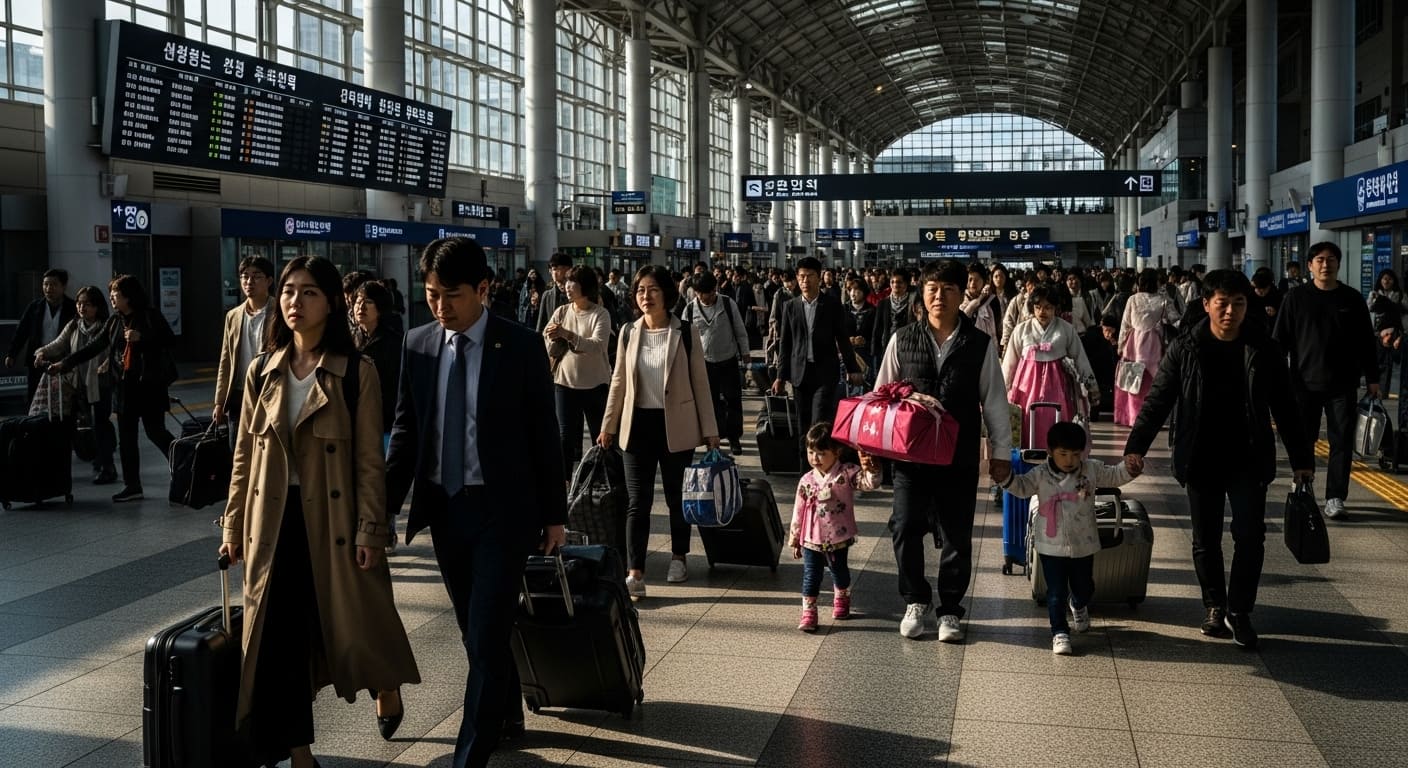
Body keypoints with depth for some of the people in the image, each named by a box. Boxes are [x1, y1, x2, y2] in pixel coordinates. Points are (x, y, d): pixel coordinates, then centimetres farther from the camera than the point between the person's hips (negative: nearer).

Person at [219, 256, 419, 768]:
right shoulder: (262, 372, 5)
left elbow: (369, 460, -7)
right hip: (274, 522, 4)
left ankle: (386, 688, 42)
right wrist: (234, 524, 8)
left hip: (331, 520, -3)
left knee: (354, 623, 9)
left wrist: (369, 530, -11)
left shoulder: (356, 373, -7)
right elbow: (245, 455, 10)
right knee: (278, 636, 4)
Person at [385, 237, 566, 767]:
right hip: (444, 507, 4)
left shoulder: (521, 347, -8)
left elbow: (544, 435, -4)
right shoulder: (418, 344, 2)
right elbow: (405, 432, 7)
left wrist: (554, 515, -2)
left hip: (503, 508, -4)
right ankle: (507, 717, 37)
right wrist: (385, 506, 0)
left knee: (487, 636, -7)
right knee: (475, 632, 16)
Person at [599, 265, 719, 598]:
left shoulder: (686, 333, -5)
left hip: (676, 426, -2)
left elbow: (700, 382, -2)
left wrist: (709, 429, -3)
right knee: (637, 500, -2)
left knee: (676, 496, 11)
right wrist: (608, 425, 9)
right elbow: (618, 381, 10)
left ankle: (678, 558, 31)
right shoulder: (629, 333, 4)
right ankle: (634, 574, -3)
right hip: (638, 424, 2)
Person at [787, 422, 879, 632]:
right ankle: (808, 612, 10)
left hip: (838, 538, -1)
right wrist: (795, 540, 7)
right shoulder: (807, 481, -3)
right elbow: (799, 511, 3)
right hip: (812, 540, 1)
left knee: (839, 572, 18)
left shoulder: (847, 473, -10)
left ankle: (841, 600, 44)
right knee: (811, 576, 1)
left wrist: (870, 470, -46)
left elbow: (869, 483, -23)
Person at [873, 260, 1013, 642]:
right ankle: (915, 601, 22)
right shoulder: (902, 340, 3)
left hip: (960, 457, 0)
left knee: (956, 536, 5)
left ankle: (949, 610, 21)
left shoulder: (980, 344, 1)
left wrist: (1001, 453, 4)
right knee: (905, 529, 0)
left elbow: (994, 401, 5)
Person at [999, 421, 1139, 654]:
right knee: (1056, 593, -1)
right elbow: (1022, 487, -8)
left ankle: (1079, 607, 54)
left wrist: (1129, 468, -16)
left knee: (1084, 587, 21)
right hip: (1051, 546, -2)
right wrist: (1007, 478, -27)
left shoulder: (1092, 470, -3)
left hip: (1083, 545, 2)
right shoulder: (1041, 474, -8)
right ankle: (1059, 632, 9)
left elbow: (1114, 476, 3)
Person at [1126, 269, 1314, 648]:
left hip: (1248, 461, 0)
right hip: (1201, 461, 0)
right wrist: (1136, 446, -12)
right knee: (1206, 540, 9)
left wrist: (1302, 460, 6)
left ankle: (1239, 612, 9)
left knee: (1250, 536, -5)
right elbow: (1158, 401, -2)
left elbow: (1285, 409, 5)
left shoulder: (1265, 350, -1)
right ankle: (1215, 606, 27)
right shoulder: (1185, 349, -4)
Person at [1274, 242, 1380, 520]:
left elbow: (1366, 342, 8)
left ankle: (1335, 498, 7)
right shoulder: (1296, 298, 1)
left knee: (1342, 442, 1)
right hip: (1305, 383, -1)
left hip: (1343, 385, 1)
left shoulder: (1352, 299, 5)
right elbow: (1281, 340, 1)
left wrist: (1372, 378, 6)